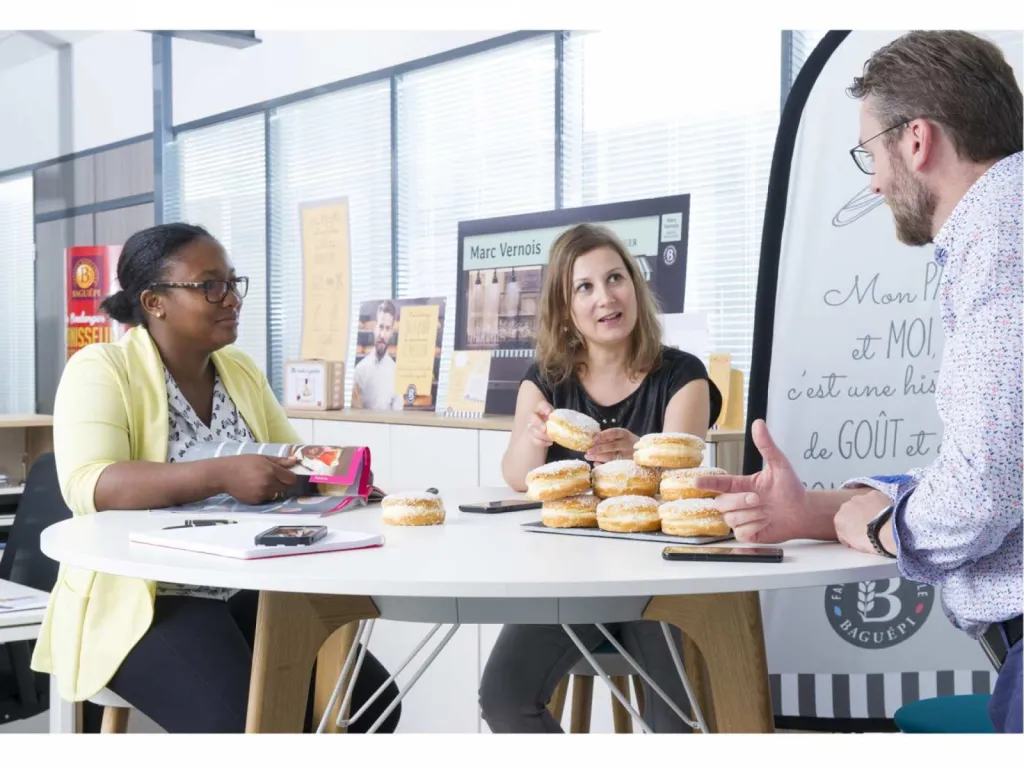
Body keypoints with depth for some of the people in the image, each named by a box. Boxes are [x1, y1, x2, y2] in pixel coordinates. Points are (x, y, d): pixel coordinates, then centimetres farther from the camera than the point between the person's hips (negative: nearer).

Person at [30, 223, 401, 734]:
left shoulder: (242, 371, 12)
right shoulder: (100, 370, -9)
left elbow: (296, 463, 14)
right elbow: (87, 485, -24)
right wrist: (221, 476, -34)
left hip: (248, 592, 7)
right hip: (142, 601, -6)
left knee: (371, 700, -9)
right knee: (245, 724, -30)